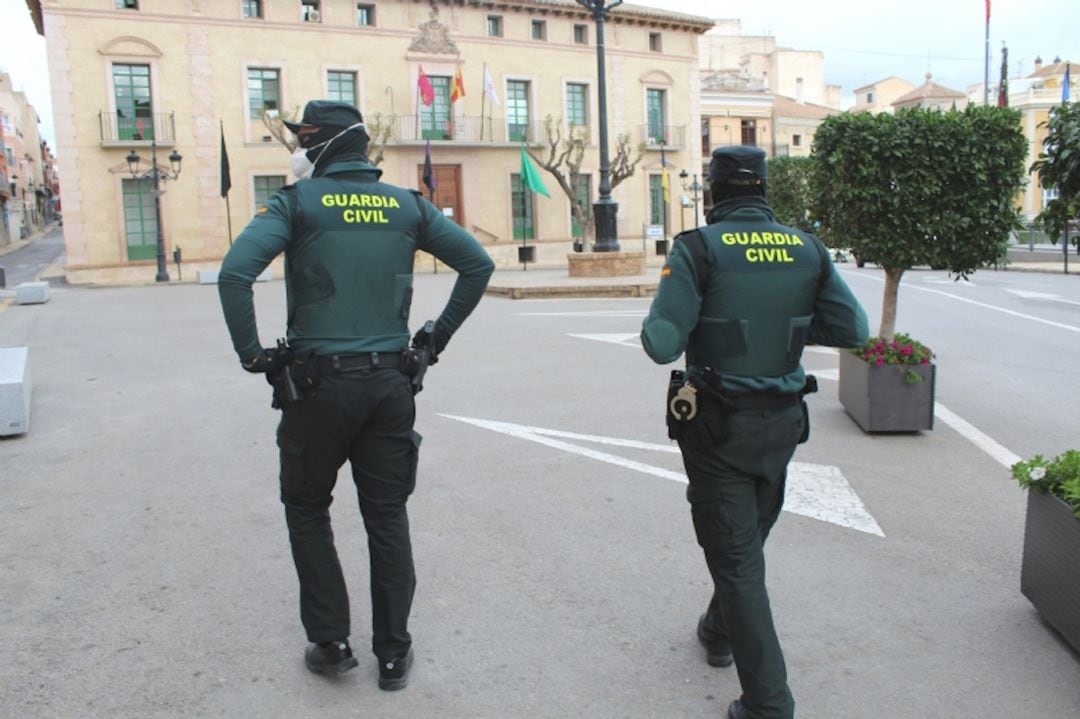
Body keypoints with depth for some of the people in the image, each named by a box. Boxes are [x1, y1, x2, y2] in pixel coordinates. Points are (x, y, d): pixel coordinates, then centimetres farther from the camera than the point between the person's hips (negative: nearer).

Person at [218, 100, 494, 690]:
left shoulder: (297, 201, -4)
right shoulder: (405, 204, 7)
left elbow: (235, 273, -17)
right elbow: (478, 263, 6)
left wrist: (251, 353, -6)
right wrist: (439, 334, 11)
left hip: (317, 382, -3)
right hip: (390, 382, 3)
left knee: (307, 510, 16)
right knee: (387, 517, 12)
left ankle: (330, 643, 20)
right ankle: (393, 653, 20)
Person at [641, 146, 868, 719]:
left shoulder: (699, 248, -15)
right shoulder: (808, 249, -2)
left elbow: (662, 344, -20)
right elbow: (853, 328, -1)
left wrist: (653, 326, 2)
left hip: (718, 423, -5)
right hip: (782, 419, 5)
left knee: (736, 556, 4)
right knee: (748, 536, 25)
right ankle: (720, 632, 47)